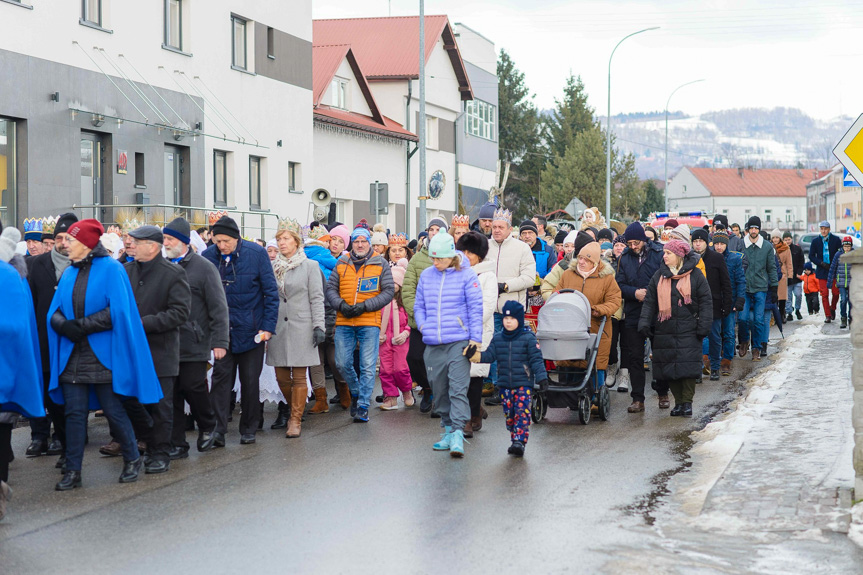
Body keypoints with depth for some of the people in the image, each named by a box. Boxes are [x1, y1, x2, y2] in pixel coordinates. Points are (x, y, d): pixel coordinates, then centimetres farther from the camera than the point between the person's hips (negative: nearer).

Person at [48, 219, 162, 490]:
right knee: (74, 412, 3)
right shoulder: (69, 273, 11)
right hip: (73, 355, 5)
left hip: (103, 355, -5)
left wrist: (81, 325, -16)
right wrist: (64, 325, -14)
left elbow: (118, 312, -15)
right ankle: (72, 471, 8)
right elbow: (54, 312, 8)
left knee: (113, 409, 1)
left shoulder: (111, 269, -6)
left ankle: (133, 459, 21)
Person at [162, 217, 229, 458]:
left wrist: (220, 341, -10)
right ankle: (177, 444, 11)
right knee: (171, 393, 4)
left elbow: (218, 307, -5)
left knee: (194, 388, -4)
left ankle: (207, 427, 23)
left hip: (193, 343, -4)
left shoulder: (203, 267, -3)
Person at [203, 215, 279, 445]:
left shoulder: (256, 253, -9)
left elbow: (271, 291, -5)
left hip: (251, 329, -1)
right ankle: (218, 429, -5)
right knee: (221, 376, -4)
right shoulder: (208, 256, -4)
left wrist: (268, 326, -10)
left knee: (250, 380, 7)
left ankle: (249, 429, 18)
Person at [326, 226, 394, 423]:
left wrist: (365, 306, -12)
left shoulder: (381, 265, 4)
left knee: (368, 366, -3)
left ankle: (363, 406, 3)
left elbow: (388, 292, -1)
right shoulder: (341, 264, 10)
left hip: (369, 322, -2)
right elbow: (331, 289, 10)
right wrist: (341, 305, -10)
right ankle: (356, 392, 29)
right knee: (342, 363, 3)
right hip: (344, 322, 2)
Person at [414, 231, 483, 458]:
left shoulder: (466, 275, -2)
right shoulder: (426, 275, 12)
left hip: (459, 342, -5)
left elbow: (475, 308, -2)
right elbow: (419, 305, 20)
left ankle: (458, 435, -16)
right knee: (439, 391, 10)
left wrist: (475, 339, -8)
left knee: (458, 390, -12)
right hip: (433, 344, 5)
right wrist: (423, 326, 2)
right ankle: (448, 431, 20)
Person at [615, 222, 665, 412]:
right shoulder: (624, 257, 5)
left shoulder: (659, 253, -4)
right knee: (634, 357, 1)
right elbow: (619, 285, 3)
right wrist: (634, 292, -16)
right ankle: (637, 399, 5)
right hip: (633, 315, 2)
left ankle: (663, 393, 22)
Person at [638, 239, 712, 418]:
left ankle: (687, 402, 1)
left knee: (688, 366, -9)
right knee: (668, 368, 2)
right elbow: (649, 302, 11)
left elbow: (706, 302, 1)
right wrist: (644, 323, -1)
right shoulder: (659, 276, 11)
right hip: (664, 330, 3)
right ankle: (678, 401, 12)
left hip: (688, 331, -3)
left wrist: (703, 326, -5)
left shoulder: (695, 276, 1)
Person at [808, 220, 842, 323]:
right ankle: (828, 315, 6)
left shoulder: (836, 240, -1)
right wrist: (822, 263, -10)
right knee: (824, 294, -2)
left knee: (836, 293, -1)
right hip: (822, 272, 0)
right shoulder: (815, 241, 2)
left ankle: (832, 308, 27)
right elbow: (811, 256, 4)